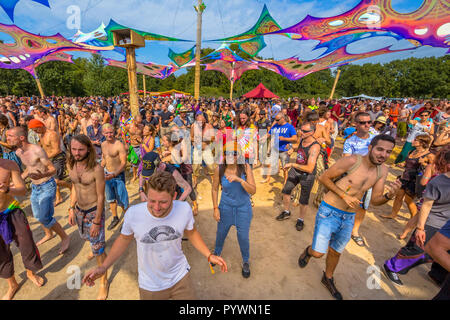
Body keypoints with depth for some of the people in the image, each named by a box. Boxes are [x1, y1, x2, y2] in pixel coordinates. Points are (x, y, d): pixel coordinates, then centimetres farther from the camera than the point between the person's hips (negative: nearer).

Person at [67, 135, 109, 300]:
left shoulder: (96, 169, -26)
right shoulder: (71, 165, -5)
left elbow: (101, 197, -20)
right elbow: (74, 188, 9)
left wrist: (97, 222, -17)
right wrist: (71, 209, 7)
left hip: (94, 211, -7)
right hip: (79, 210, 7)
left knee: (98, 248, 2)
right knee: (85, 236, 31)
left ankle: (104, 282, 24)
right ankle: (95, 249, 66)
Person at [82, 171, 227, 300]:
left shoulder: (184, 209, -24)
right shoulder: (133, 214, -25)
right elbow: (124, 239, -3)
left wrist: (209, 256, -8)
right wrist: (103, 267, -10)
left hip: (180, 276, 1)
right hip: (150, 284, 0)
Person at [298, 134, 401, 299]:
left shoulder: (382, 170, 0)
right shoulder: (352, 161, -19)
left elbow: (375, 200, 3)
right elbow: (324, 177, -13)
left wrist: (389, 196, -17)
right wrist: (344, 195, -18)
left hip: (349, 218, 6)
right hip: (329, 212, -5)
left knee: (335, 252, 23)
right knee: (318, 253, -1)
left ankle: (328, 279, 49)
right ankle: (309, 251, 37)